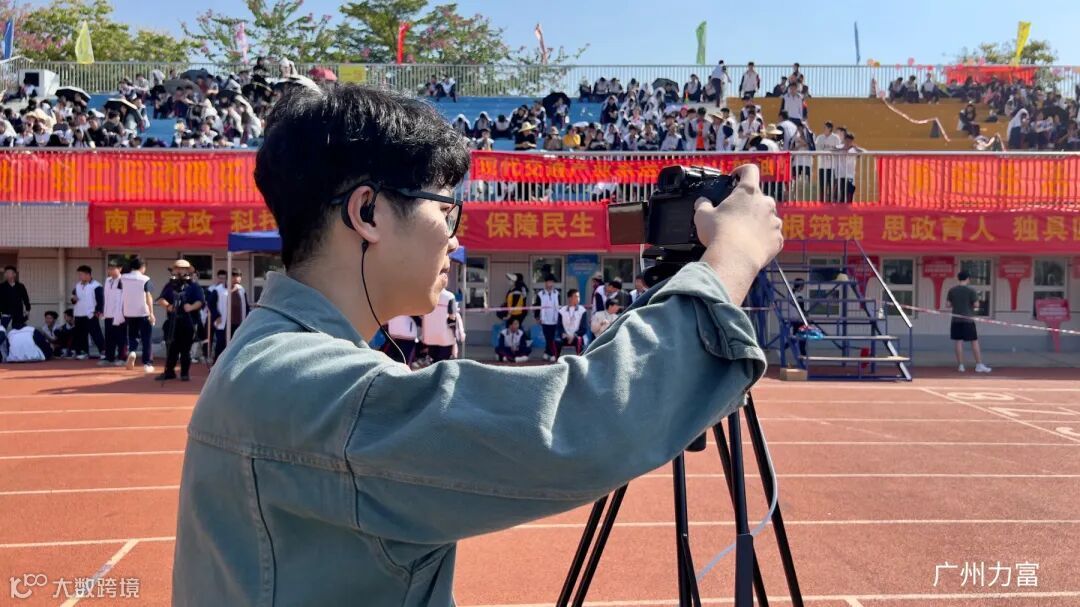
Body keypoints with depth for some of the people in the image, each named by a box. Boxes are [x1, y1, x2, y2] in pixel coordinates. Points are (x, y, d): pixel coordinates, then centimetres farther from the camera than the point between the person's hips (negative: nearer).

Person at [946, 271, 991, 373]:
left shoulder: (952, 290, 2)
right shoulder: (971, 290, -7)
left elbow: (948, 304, 5)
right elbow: (976, 305, -9)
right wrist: (970, 304, 12)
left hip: (956, 320, 3)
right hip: (968, 320, -3)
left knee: (958, 342, 5)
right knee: (974, 342, 3)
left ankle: (961, 366, 5)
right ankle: (979, 365, 3)